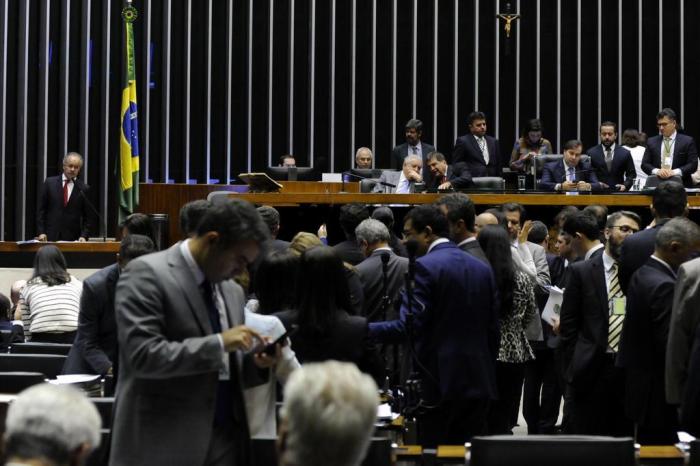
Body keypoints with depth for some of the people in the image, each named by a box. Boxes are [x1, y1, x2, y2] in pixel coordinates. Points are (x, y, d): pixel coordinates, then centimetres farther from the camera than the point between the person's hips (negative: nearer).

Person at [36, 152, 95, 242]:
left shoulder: (84, 189, 4)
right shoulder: (50, 183, 5)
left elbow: (88, 218, 5)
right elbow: (41, 209, 5)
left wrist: (84, 236, -8)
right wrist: (41, 232, -3)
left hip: (72, 238, 0)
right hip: (50, 236, 0)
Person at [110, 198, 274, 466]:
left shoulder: (232, 291, 14)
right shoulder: (147, 274, -9)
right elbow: (143, 355, -19)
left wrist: (253, 361, -1)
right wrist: (218, 343, -19)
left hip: (225, 440, 7)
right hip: (165, 442, -6)